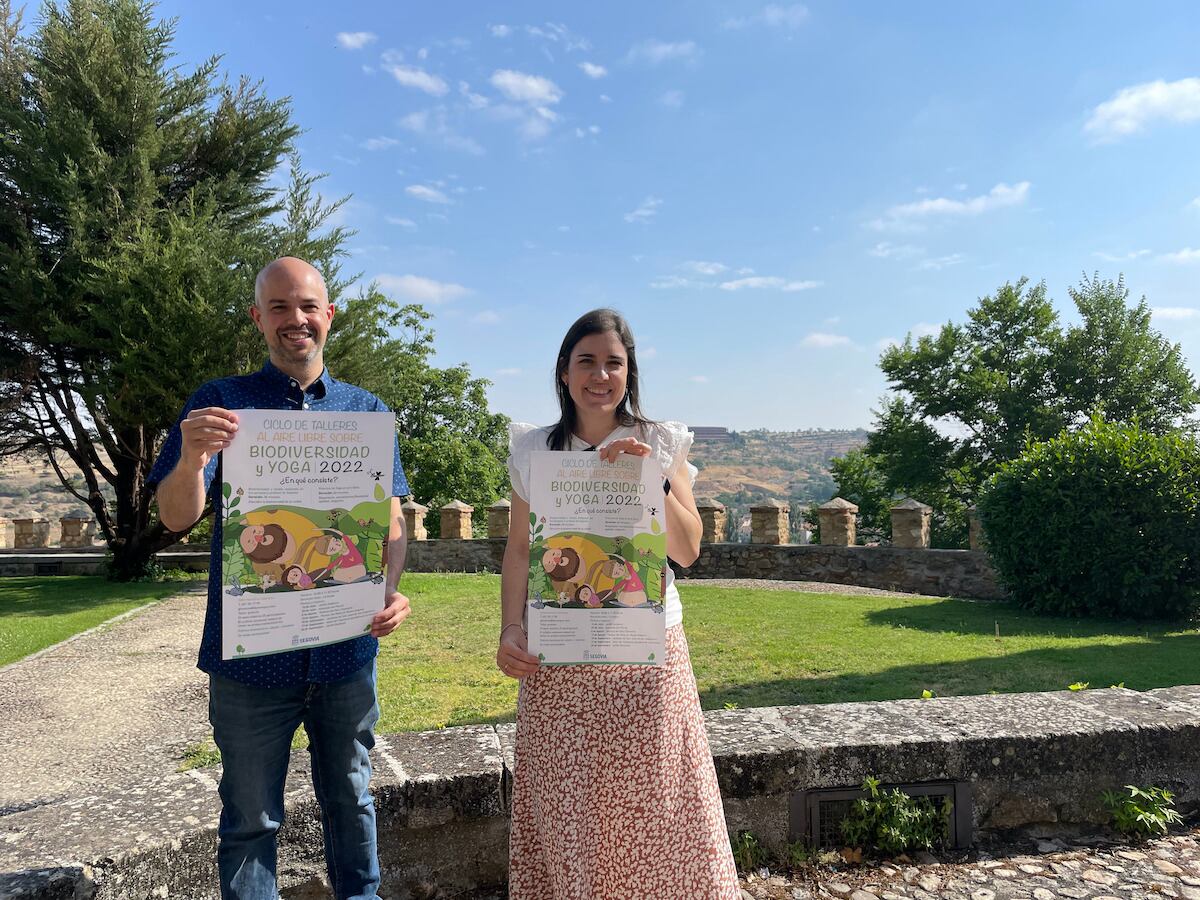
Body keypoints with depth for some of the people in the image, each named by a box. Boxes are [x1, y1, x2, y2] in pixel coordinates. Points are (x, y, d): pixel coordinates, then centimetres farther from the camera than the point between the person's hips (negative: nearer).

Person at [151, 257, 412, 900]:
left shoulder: (366, 411, 6)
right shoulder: (221, 403, 1)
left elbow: (390, 520, 3)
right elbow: (176, 517, -6)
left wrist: (390, 589, -17)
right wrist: (191, 460, -29)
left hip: (346, 649, 2)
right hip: (250, 653, -1)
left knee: (350, 802, 17)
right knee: (250, 817, 12)